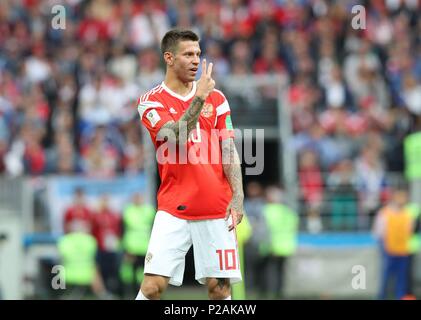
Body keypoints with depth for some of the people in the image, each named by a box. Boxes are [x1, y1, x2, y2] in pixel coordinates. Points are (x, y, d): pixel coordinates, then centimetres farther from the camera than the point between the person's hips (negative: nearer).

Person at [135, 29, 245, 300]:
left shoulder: (216, 98, 9)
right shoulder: (151, 101, 0)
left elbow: (229, 151, 7)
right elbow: (176, 136, -16)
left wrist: (237, 198, -3)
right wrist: (199, 98, -25)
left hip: (216, 207, 2)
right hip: (174, 209, -2)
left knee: (219, 285, 0)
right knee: (154, 285, -12)